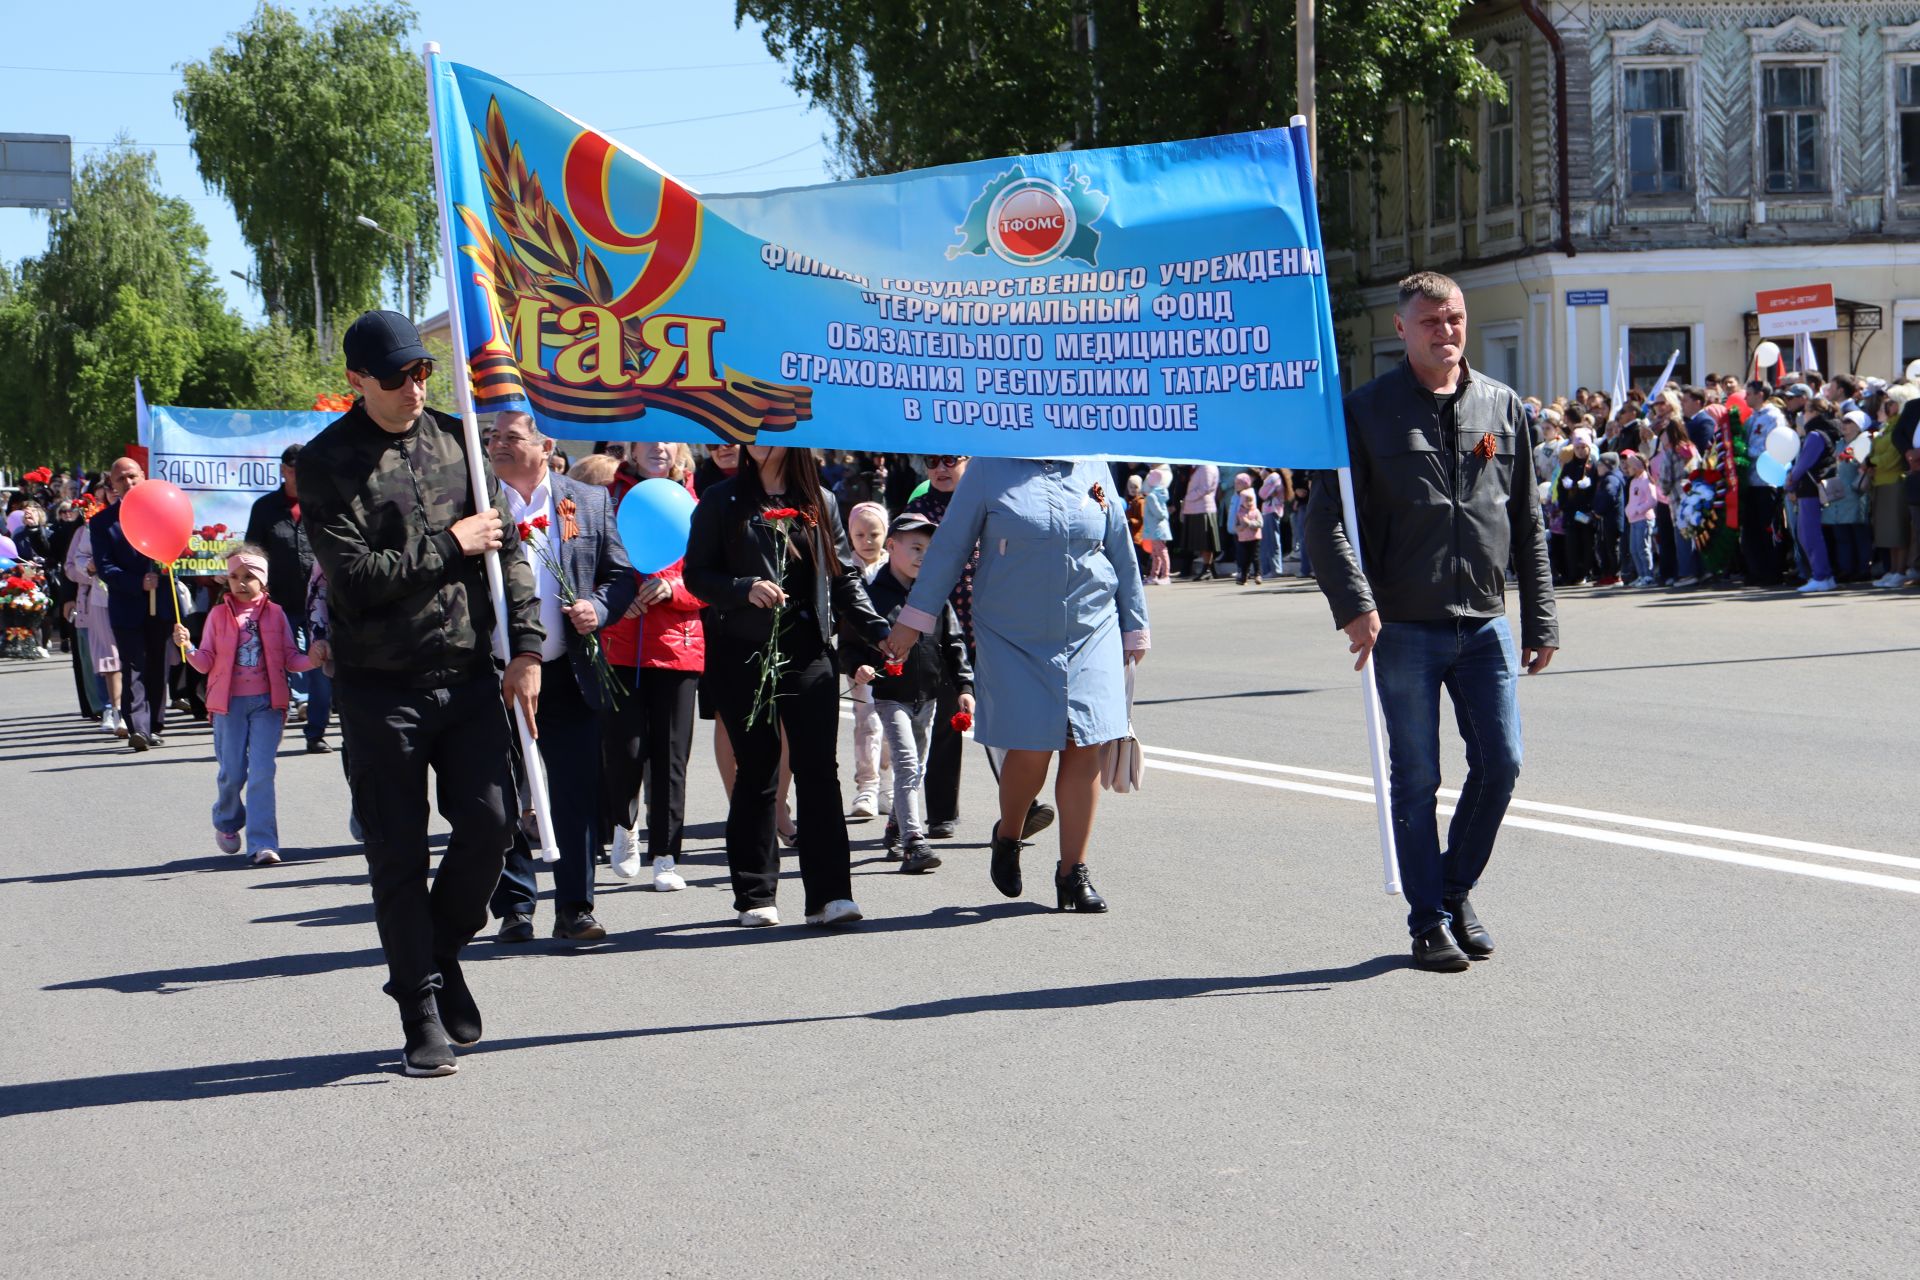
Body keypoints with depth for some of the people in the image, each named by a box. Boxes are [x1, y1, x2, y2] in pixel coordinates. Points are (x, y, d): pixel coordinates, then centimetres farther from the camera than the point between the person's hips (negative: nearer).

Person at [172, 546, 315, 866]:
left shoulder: (276, 614, 4)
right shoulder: (218, 615, 3)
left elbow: (290, 658, 5)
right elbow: (206, 663, 1)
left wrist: (312, 660, -14)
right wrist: (188, 648, -18)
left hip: (267, 702, -1)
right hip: (230, 703, 1)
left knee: (262, 773, -9)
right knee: (232, 773, 6)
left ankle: (262, 843, -9)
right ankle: (227, 825, 34)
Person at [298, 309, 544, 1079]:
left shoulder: (454, 439, 8)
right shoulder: (325, 463, -5)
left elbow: (506, 544, 10)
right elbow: (356, 577, -14)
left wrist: (525, 645, 2)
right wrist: (449, 544, -8)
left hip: (467, 675, 3)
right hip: (380, 689, -3)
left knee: (490, 824, -4)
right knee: (398, 857, 1)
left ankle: (441, 951, 22)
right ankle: (422, 1013, 11)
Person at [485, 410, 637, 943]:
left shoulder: (591, 502, 7)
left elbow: (620, 574, 9)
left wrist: (599, 608, -10)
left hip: (570, 676, 1)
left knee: (577, 797, 2)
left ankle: (574, 907, 12)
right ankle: (514, 908, 16)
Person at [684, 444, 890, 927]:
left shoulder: (820, 503, 13)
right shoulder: (722, 502, 7)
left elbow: (845, 576, 12)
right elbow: (696, 575, 3)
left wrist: (878, 629, 0)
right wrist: (745, 589, -15)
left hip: (808, 652, 1)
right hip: (743, 655, -1)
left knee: (819, 769, -6)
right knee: (756, 773, 2)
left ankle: (829, 894, -8)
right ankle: (755, 896, 11)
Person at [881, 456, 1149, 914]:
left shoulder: (1093, 468, 8)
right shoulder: (990, 467, -1)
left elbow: (1121, 550, 16)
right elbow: (949, 545, 2)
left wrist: (1133, 627, 20)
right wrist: (915, 618, 3)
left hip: (1091, 632, 3)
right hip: (1012, 636, -3)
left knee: (1084, 748, -4)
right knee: (1030, 748, -7)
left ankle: (1073, 872, 7)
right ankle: (1007, 837, 24)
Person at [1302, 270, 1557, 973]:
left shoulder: (1503, 407, 10)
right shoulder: (1367, 410, 0)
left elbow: (1528, 525, 13)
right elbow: (1327, 519, -5)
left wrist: (1539, 621, 10)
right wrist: (1355, 604, -18)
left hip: (1485, 622, 3)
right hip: (1404, 625, -3)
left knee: (1500, 764, 2)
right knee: (1416, 780, 3)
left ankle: (1456, 889, 23)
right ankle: (1429, 919, 14)